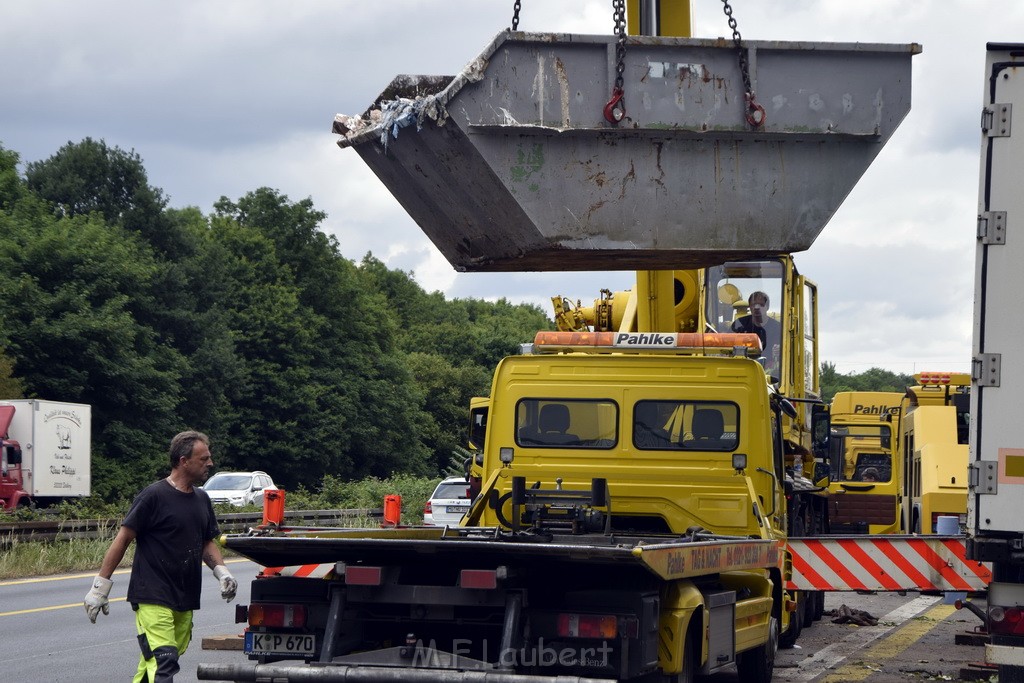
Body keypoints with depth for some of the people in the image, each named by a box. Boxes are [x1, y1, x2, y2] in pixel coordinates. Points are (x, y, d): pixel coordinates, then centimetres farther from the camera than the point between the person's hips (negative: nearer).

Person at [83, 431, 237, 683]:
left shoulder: (201, 499, 14)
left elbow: (207, 543, 23)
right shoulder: (154, 496, -9)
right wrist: (100, 586, -9)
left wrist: (221, 571, 3)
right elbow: (123, 539, -7)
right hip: (152, 598, -7)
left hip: (185, 601, 7)